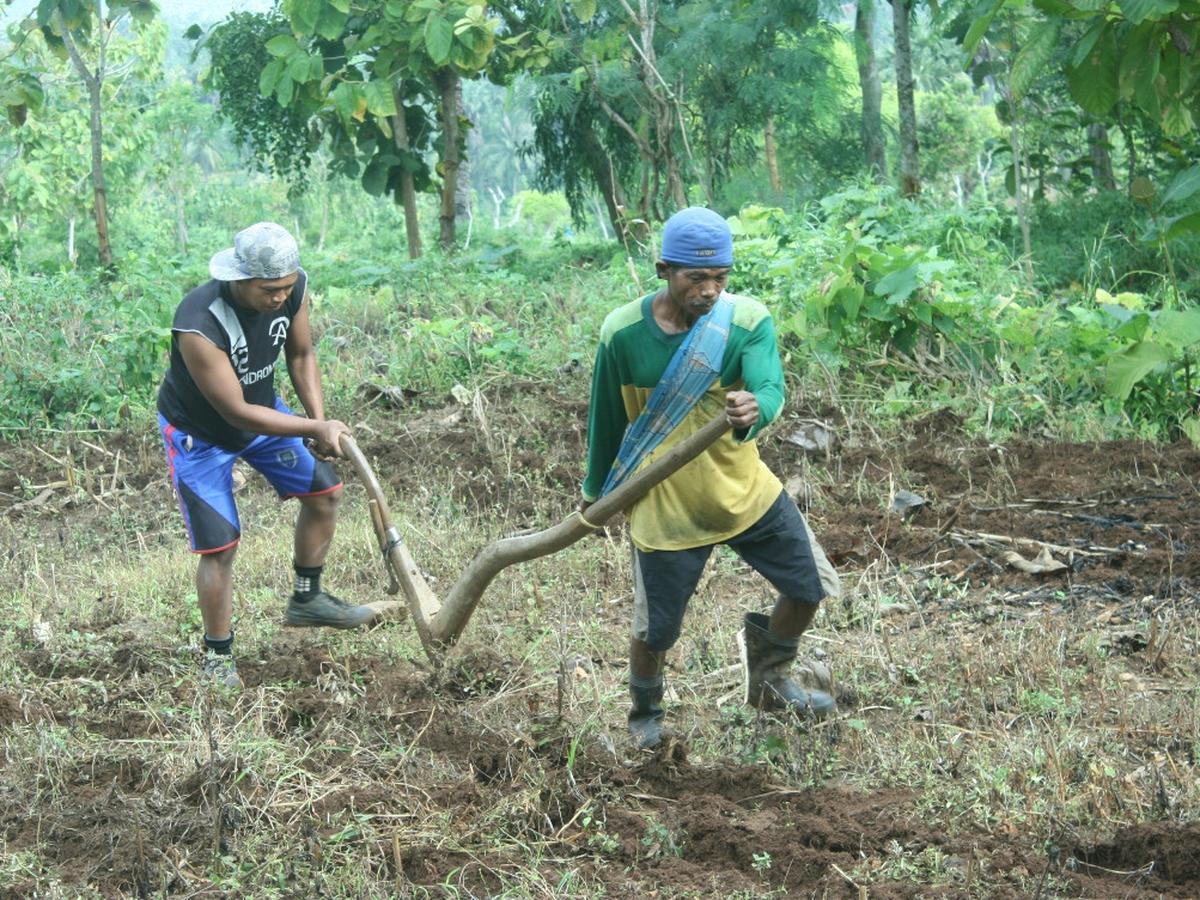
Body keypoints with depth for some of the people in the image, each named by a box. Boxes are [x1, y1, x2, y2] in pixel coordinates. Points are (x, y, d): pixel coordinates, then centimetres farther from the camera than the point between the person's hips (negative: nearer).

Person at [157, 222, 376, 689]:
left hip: (262, 406, 7)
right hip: (199, 432, -7)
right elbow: (236, 412, -33)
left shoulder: (293, 289, -21)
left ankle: (307, 599, 31)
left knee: (324, 490, 11)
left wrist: (319, 420, -12)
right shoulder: (199, 325, -40)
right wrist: (314, 429, -29)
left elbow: (301, 355, -1)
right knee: (220, 545, -9)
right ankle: (217, 656, 10)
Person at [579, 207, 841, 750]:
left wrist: (755, 410, -56)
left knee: (812, 586, 4)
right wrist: (596, 491, 11)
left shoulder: (748, 320, -15)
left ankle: (769, 675, 33)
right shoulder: (623, 334, -16)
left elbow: (770, 386, -32)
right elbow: (607, 419, -1)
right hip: (665, 507, -2)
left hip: (747, 493, 2)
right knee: (655, 631, 5)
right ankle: (645, 711, 38)